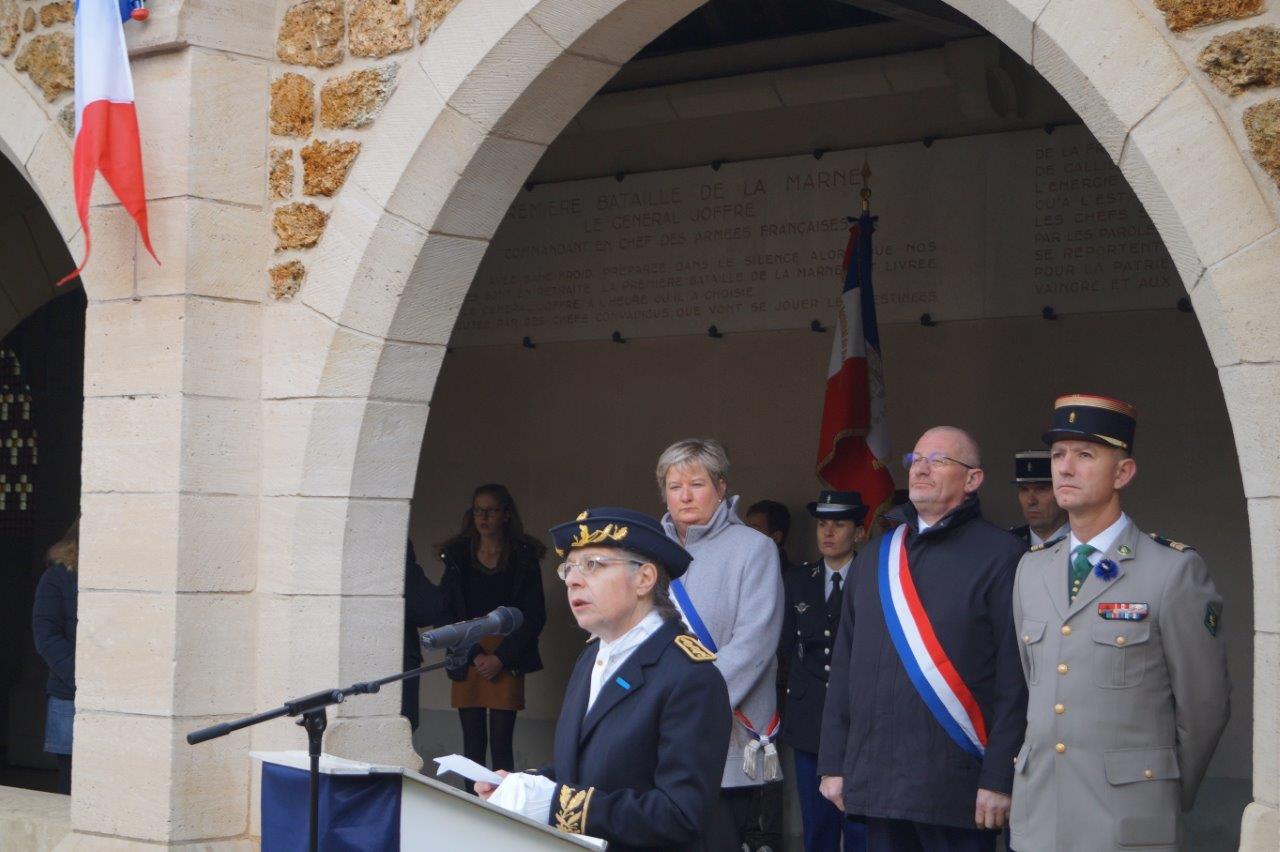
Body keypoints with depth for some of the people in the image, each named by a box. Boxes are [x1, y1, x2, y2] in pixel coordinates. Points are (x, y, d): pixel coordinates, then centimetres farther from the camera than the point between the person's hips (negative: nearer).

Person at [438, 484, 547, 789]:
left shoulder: (524, 558, 5)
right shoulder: (457, 556, 10)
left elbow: (534, 617, 1)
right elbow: (446, 614, 5)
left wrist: (500, 658, -8)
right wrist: (475, 655, -7)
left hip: (507, 661, -2)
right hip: (467, 658, 2)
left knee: (501, 744, -7)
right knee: (473, 744, 0)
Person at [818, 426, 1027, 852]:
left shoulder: (1000, 555, -4)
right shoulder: (873, 557, 15)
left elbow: (1015, 677, -9)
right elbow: (844, 665, 14)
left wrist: (999, 779, -14)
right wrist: (833, 763, 9)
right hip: (876, 785, 5)